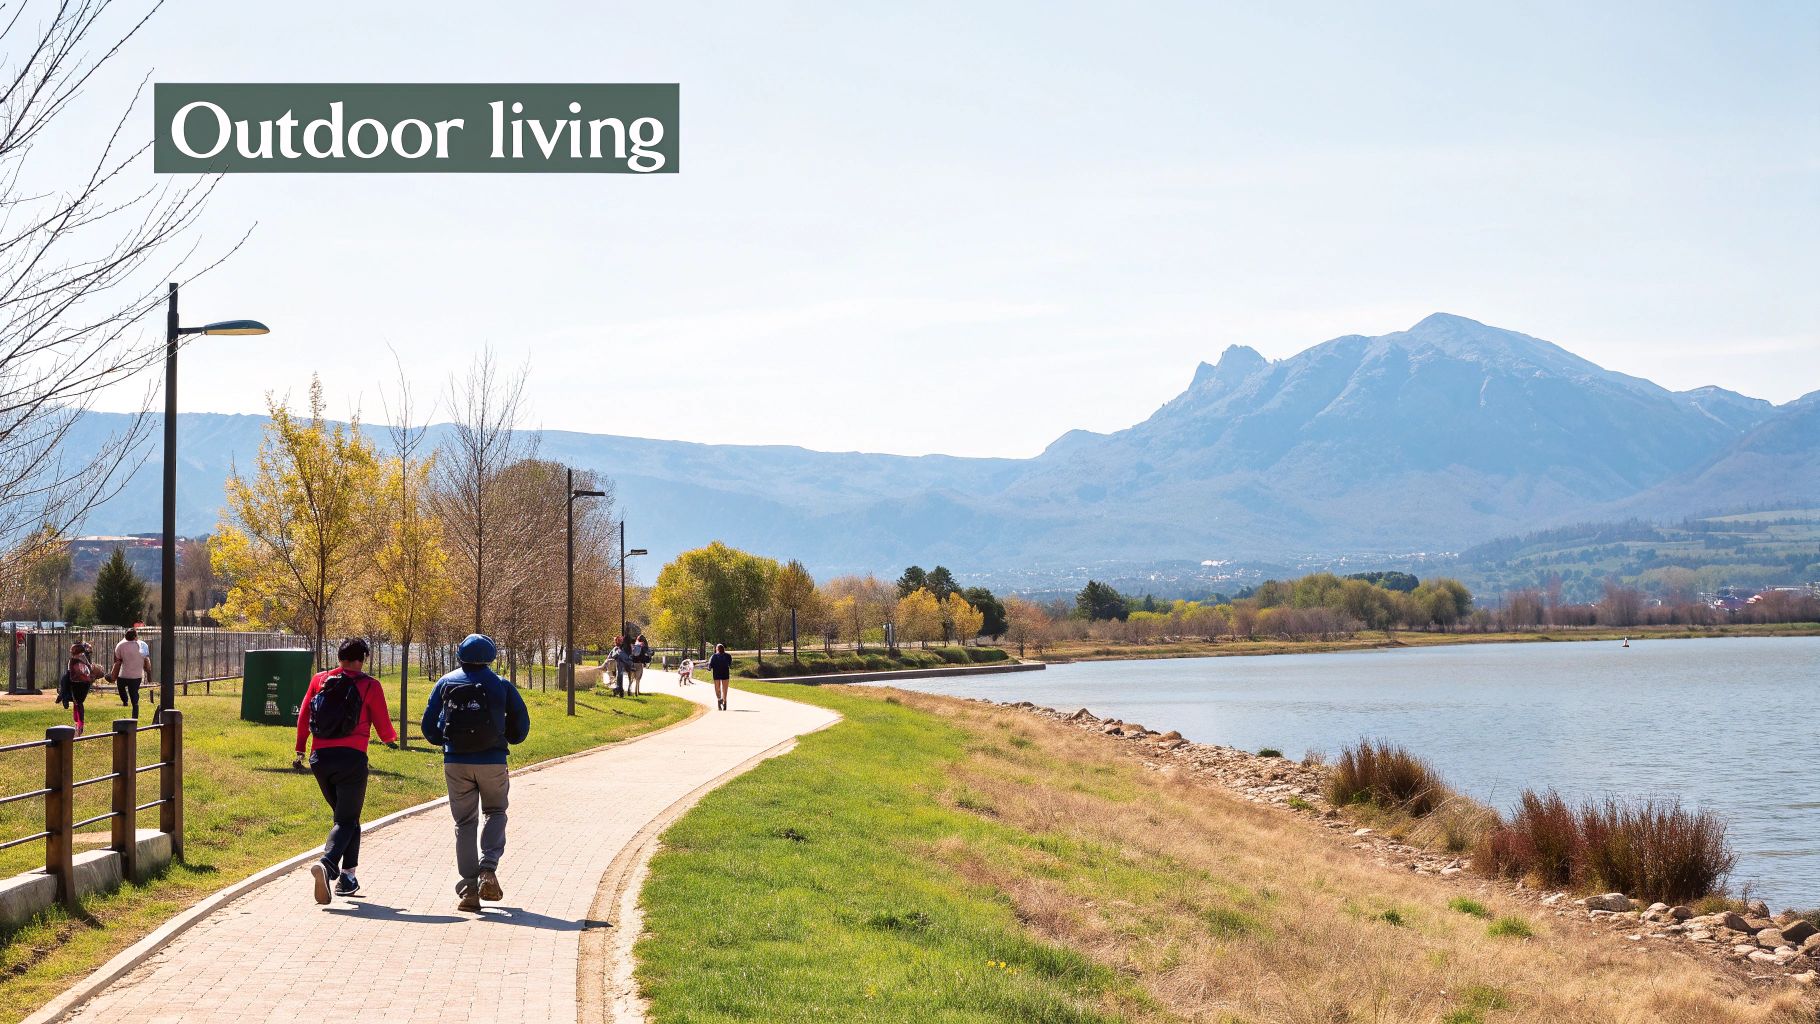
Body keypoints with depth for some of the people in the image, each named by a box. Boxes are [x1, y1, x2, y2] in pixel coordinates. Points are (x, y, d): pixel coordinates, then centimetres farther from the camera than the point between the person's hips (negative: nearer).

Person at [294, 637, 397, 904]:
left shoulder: (319, 680, 9)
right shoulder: (369, 685, -2)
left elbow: (303, 717, 11)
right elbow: (383, 725, 2)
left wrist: (300, 751, 20)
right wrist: (391, 739, 24)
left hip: (320, 758, 5)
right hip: (351, 759, -5)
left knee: (343, 815, 21)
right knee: (346, 820, -1)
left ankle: (347, 876, 19)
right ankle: (326, 863, -28)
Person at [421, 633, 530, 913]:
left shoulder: (445, 683, 4)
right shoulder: (501, 686, 1)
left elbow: (429, 726, 5)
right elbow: (521, 725, 5)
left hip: (456, 763, 1)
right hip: (492, 762, -1)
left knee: (464, 822, 9)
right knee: (495, 813, 18)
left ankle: (469, 888, 3)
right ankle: (488, 870, -4)